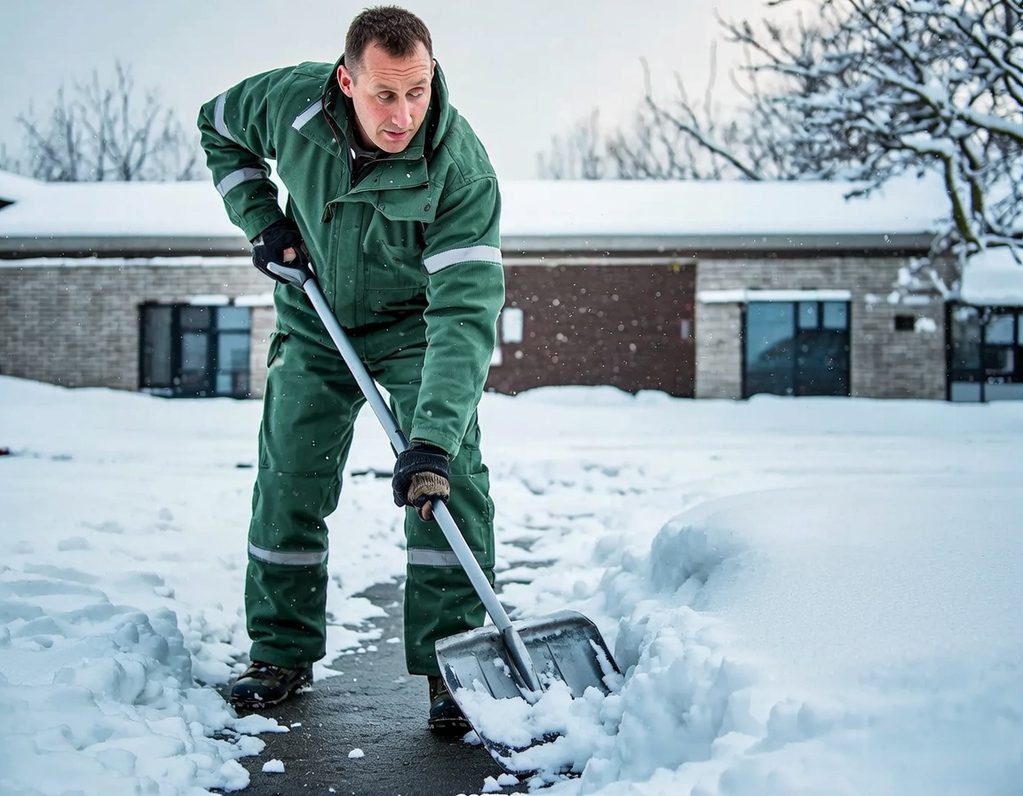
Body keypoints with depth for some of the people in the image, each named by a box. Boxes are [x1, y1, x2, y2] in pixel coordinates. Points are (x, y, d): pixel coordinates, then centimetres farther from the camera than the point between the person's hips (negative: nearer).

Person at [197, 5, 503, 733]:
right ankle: (283, 652, 18)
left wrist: (431, 439, -49)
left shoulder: (461, 166, -33)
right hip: (316, 318, 3)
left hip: (417, 324, -3)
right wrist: (263, 221, -10)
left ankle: (451, 662, -7)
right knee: (289, 481, 3)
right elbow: (219, 128, 2)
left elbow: (466, 310, -39)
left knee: (450, 480, -16)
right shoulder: (291, 101, -23)